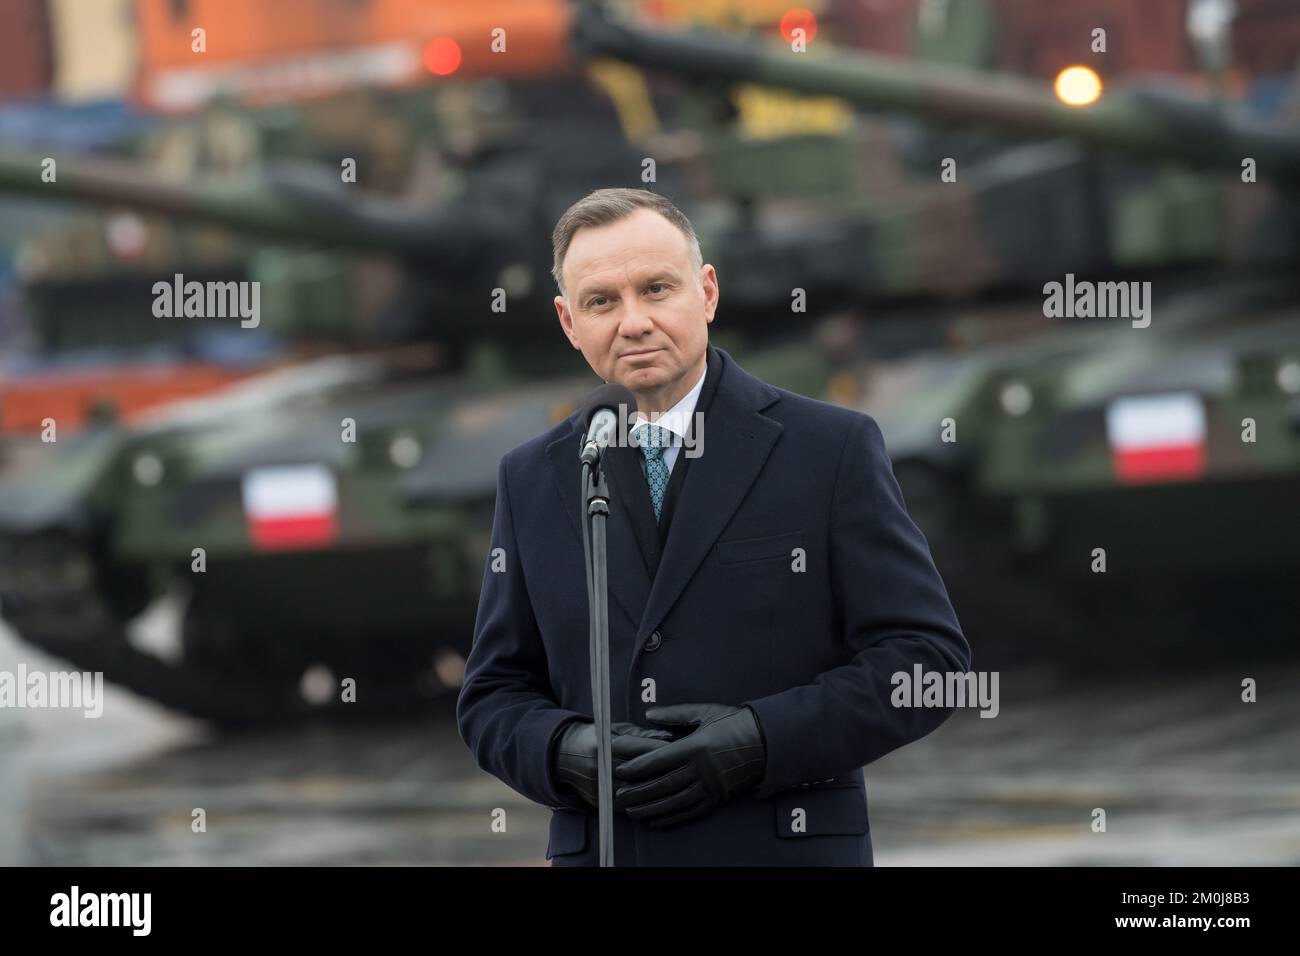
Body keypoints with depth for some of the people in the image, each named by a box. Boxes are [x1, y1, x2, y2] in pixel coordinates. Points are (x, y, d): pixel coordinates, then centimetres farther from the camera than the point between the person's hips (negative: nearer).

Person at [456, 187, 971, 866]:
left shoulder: (830, 448, 1)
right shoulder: (533, 480, 12)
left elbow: (927, 657, -2)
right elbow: (494, 696, 14)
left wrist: (764, 741, -14)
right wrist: (568, 753, -8)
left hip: (788, 852, -3)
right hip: (601, 852, 3)